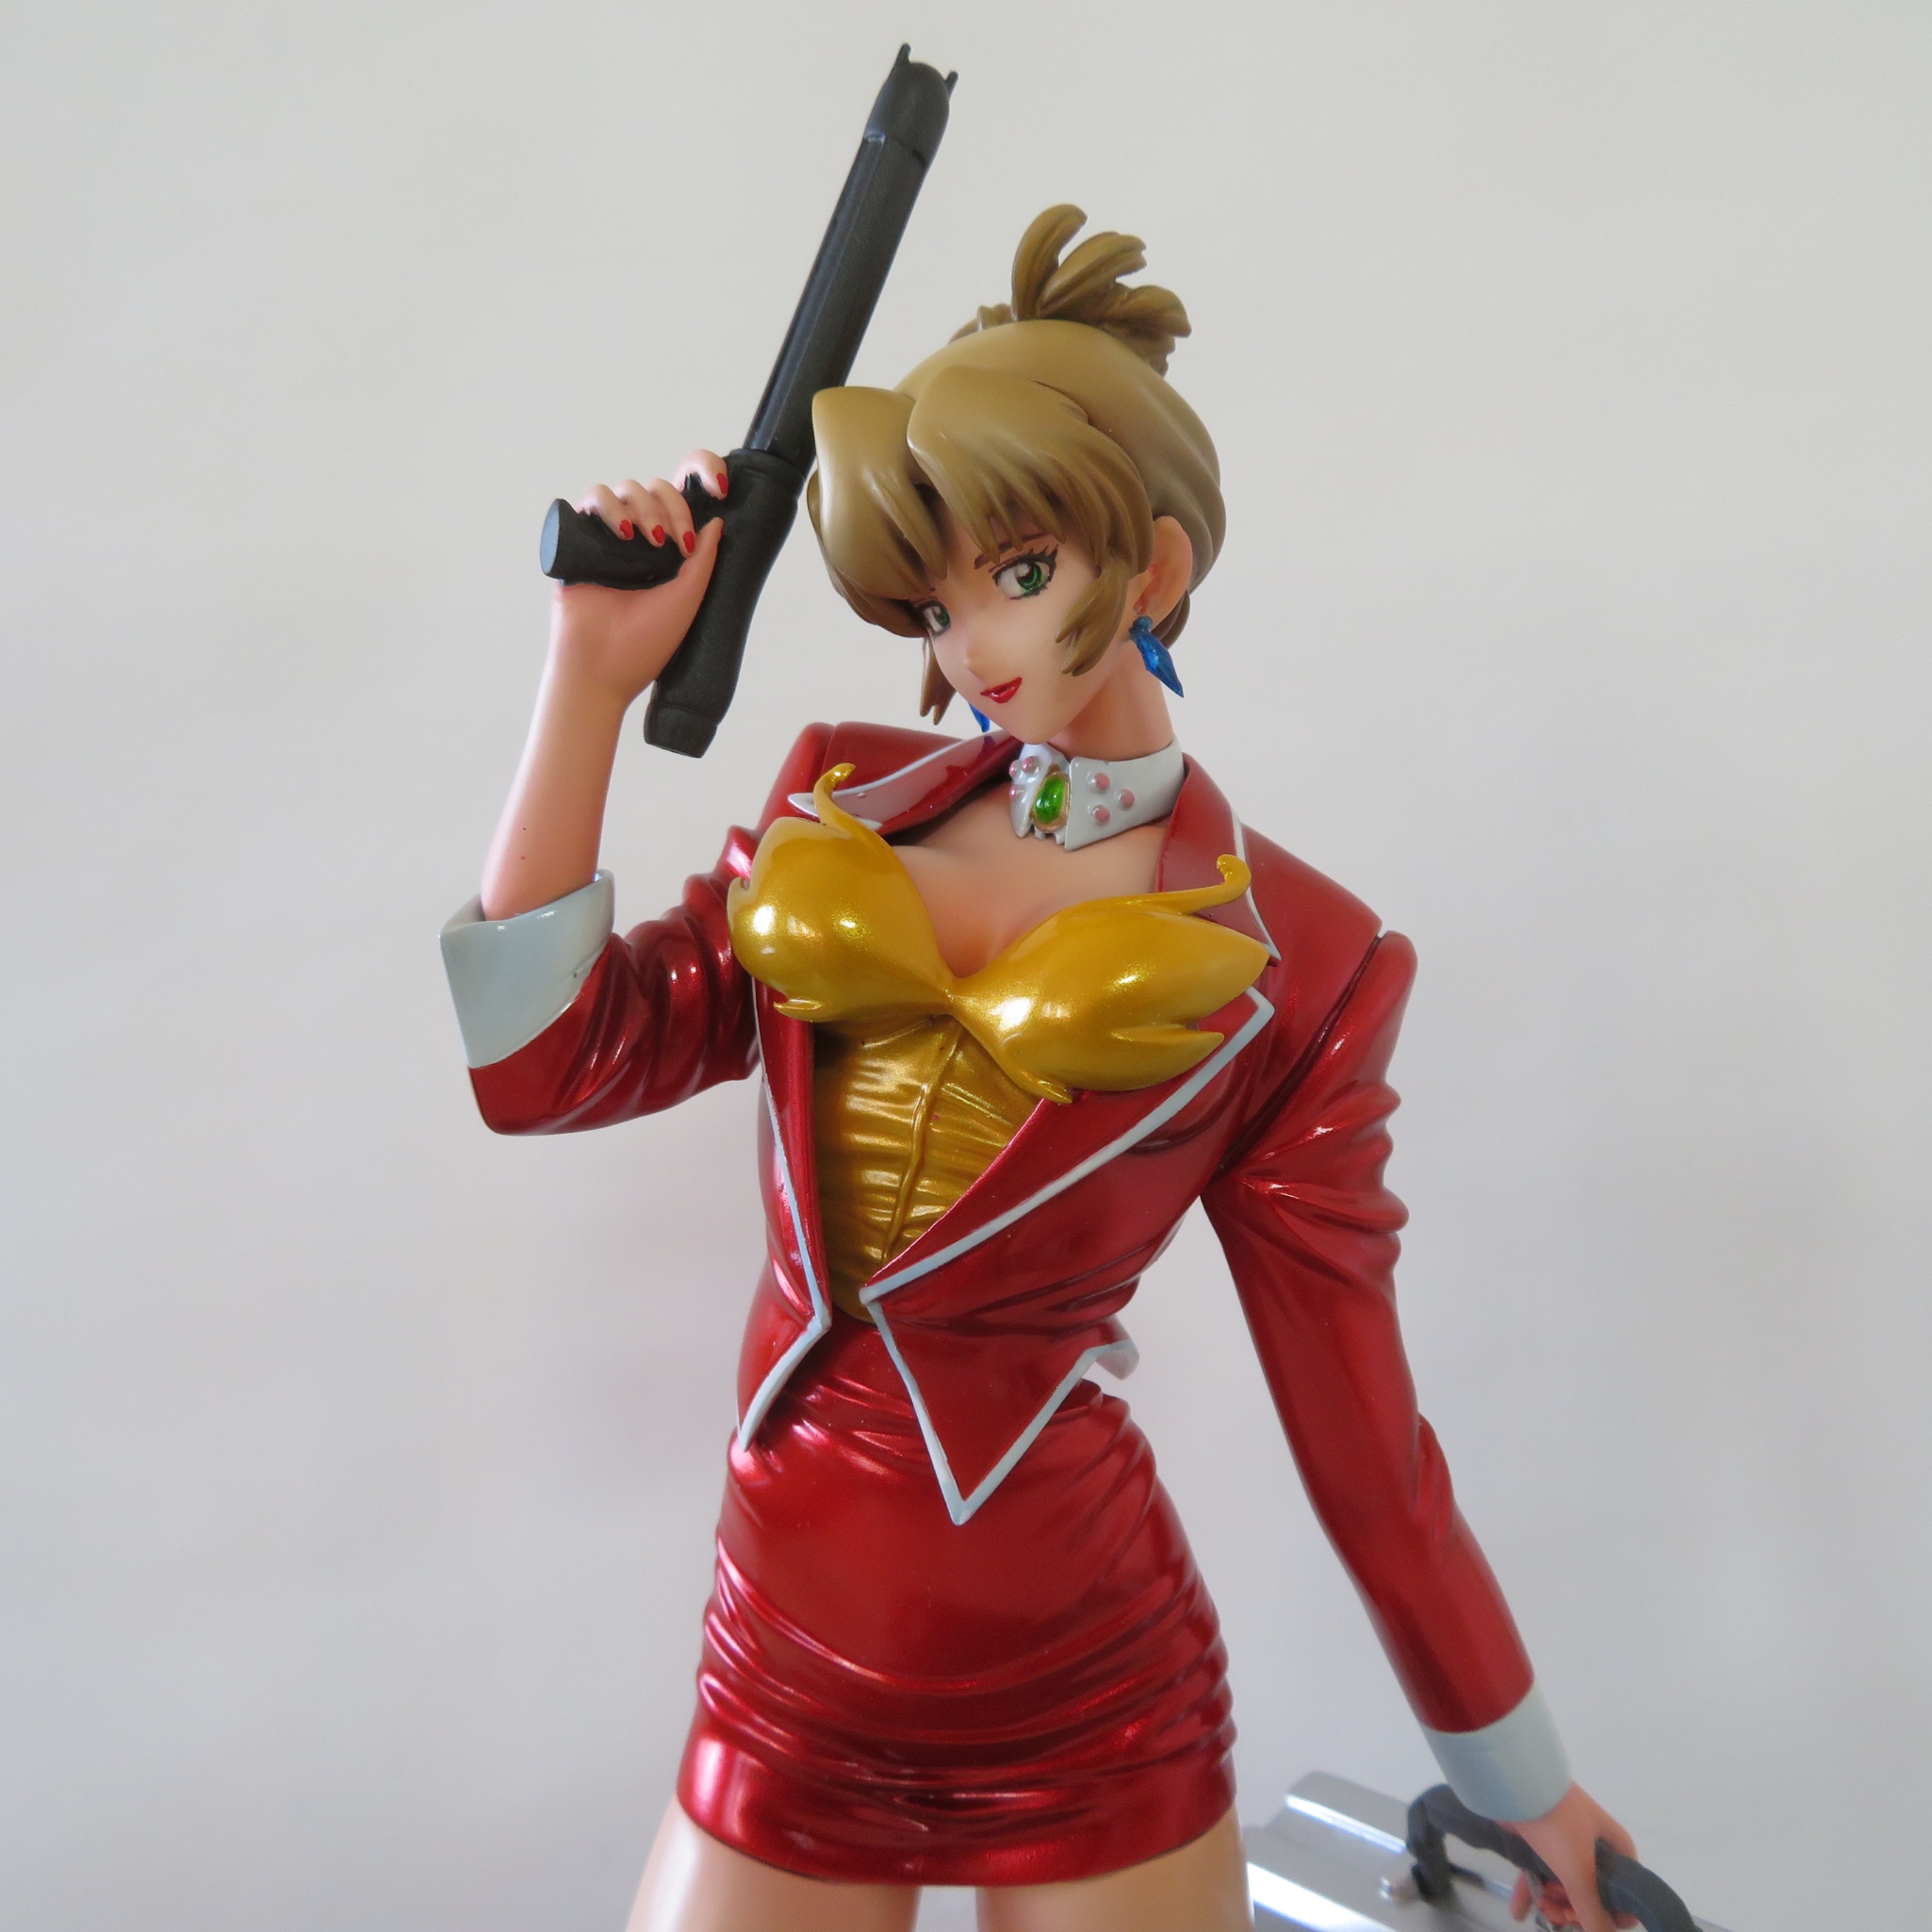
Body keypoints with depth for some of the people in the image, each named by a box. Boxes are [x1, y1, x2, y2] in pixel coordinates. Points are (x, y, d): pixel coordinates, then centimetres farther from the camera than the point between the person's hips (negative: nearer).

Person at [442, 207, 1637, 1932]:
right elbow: (543, 1063, -4)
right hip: (784, 1676, 3)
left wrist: (1529, 1786, 6)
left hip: (1085, 1694, -3)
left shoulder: (1291, 964, -6)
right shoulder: (842, 803, 4)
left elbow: (1354, 1404, -1)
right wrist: (598, 679, -8)